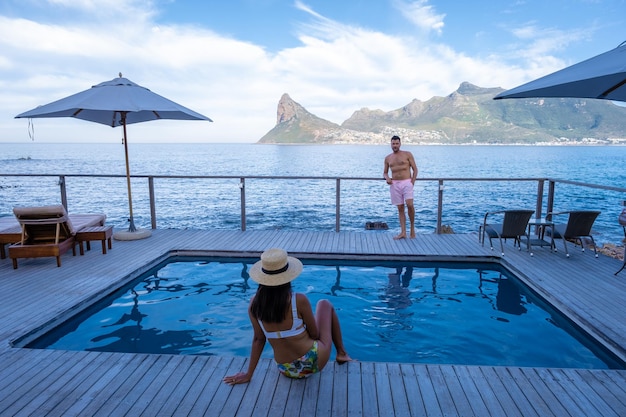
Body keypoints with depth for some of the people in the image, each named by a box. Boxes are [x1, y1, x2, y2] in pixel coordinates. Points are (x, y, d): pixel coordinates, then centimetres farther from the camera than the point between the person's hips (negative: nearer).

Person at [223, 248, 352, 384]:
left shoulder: (254, 304, -12)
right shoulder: (299, 301, -25)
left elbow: (258, 339, -5)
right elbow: (314, 334, -12)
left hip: (286, 371, 4)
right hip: (313, 363, -4)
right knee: (324, 304, 18)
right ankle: (341, 353, 28)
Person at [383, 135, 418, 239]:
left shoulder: (407, 154, 4)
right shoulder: (388, 158, 13)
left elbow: (415, 169, 3)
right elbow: (385, 172, 18)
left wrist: (412, 182, -8)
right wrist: (387, 178, -4)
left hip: (407, 183, -3)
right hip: (394, 184, 3)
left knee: (409, 205, -19)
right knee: (400, 208, 3)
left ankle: (412, 227, 2)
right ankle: (403, 232, 4)